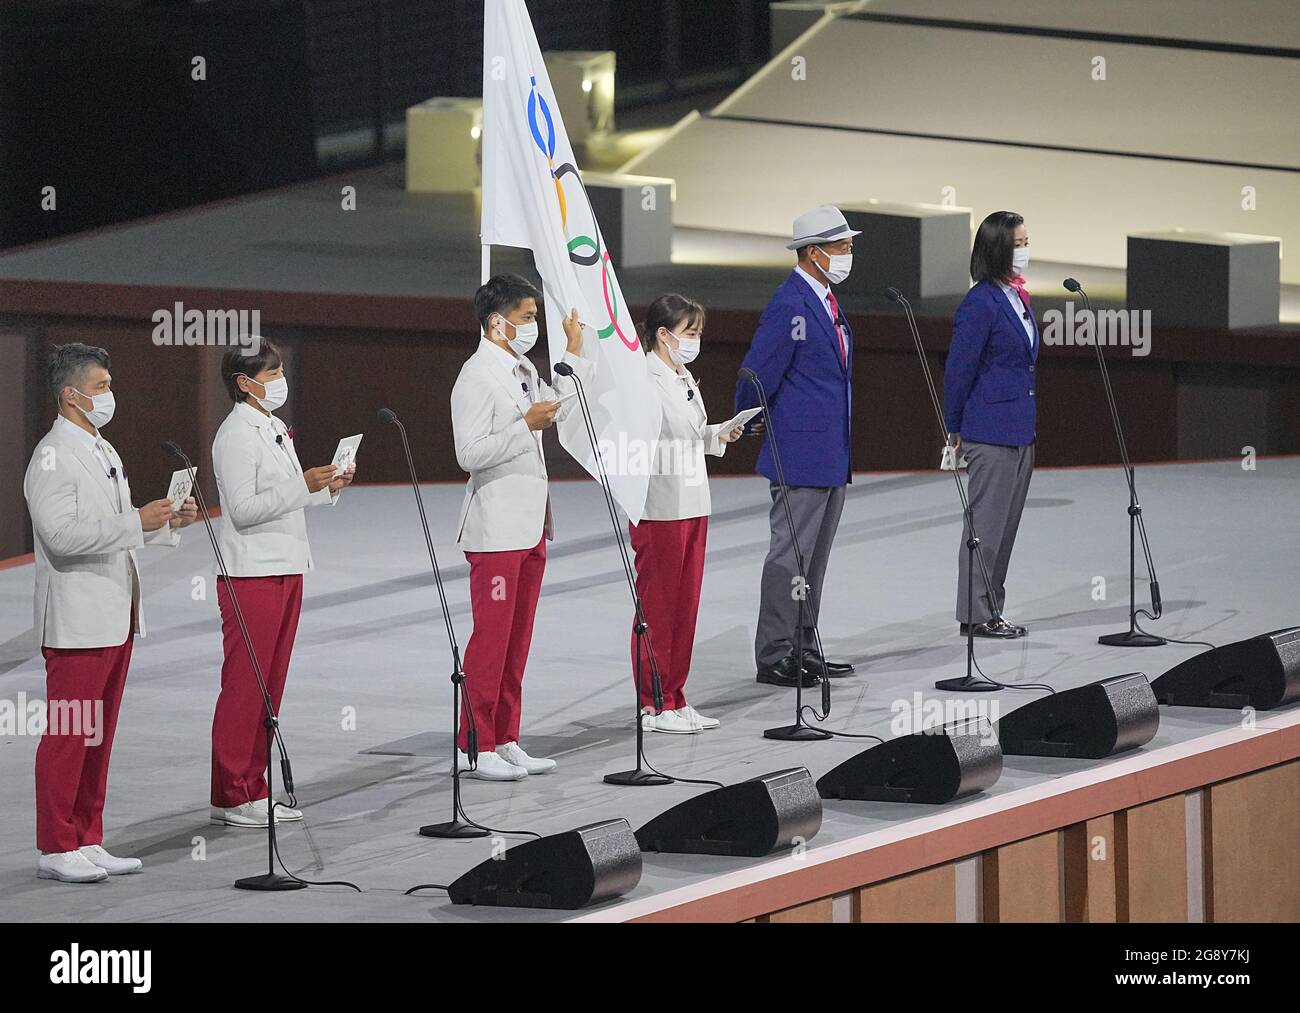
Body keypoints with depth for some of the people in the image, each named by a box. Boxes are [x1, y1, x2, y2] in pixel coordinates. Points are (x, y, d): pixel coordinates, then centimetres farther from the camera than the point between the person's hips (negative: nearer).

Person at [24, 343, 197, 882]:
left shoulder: (103, 452, 18)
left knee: (99, 735, 11)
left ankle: (88, 842, 16)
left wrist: (168, 521, 9)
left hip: (114, 614, 9)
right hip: (77, 620, -9)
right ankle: (56, 849, -2)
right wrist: (137, 521, -24)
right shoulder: (53, 457, -13)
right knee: (68, 734, -6)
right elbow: (62, 534, -23)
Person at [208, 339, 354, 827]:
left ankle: (253, 788, 14)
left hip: (286, 568, 9)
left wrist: (328, 488, 8)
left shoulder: (274, 430, 17)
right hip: (251, 574, -9)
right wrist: (302, 486, -24)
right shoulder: (236, 436, -12)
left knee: (270, 683, 10)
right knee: (243, 686, -6)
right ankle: (230, 797, -2)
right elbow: (243, 509, -19)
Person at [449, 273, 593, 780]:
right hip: (495, 527, -9)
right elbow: (470, 453, -22)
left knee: (518, 638, 10)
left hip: (530, 524, 9)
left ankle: (505, 740, 14)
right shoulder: (477, 377, -14)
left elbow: (559, 407, 35)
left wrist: (574, 352, 31)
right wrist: (526, 425, -23)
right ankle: (474, 745, -2)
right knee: (491, 637, -7)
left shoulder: (523, 372, 15)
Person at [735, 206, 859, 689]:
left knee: (814, 558, 14)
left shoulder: (826, 302, 14)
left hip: (832, 458, 10)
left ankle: (803, 650, 20)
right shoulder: (790, 306, -18)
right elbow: (757, 377, -16)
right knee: (790, 557, -5)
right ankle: (773, 657, -1)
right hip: (800, 454, -10)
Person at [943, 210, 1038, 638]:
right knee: (986, 523, -3)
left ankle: (991, 611, 17)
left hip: (1020, 432, 9)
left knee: (1006, 525, 11)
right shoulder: (981, 303, -15)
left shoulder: (1018, 298, 12)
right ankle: (975, 615, 3)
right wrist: (955, 429, -7)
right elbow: (959, 369, -12)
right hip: (991, 433, -9)